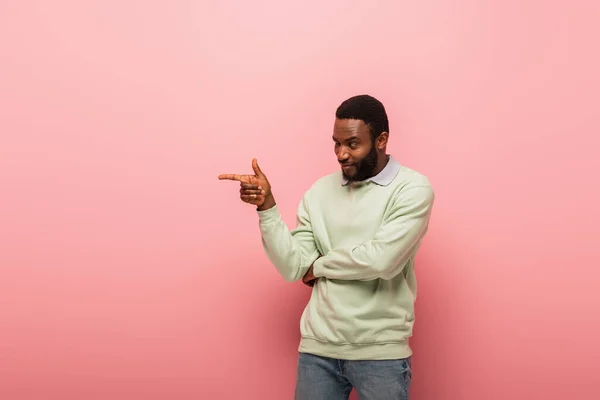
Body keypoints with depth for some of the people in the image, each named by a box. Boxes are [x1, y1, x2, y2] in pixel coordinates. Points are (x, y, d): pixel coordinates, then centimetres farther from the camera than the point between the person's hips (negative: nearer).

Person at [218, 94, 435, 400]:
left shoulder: (413, 188, -8)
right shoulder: (319, 192, 6)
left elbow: (380, 260, -20)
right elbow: (293, 268, -1)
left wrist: (319, 266, -5)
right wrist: (266, 206, -11)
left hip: (380, 352, -3)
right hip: (317, 348, 4)